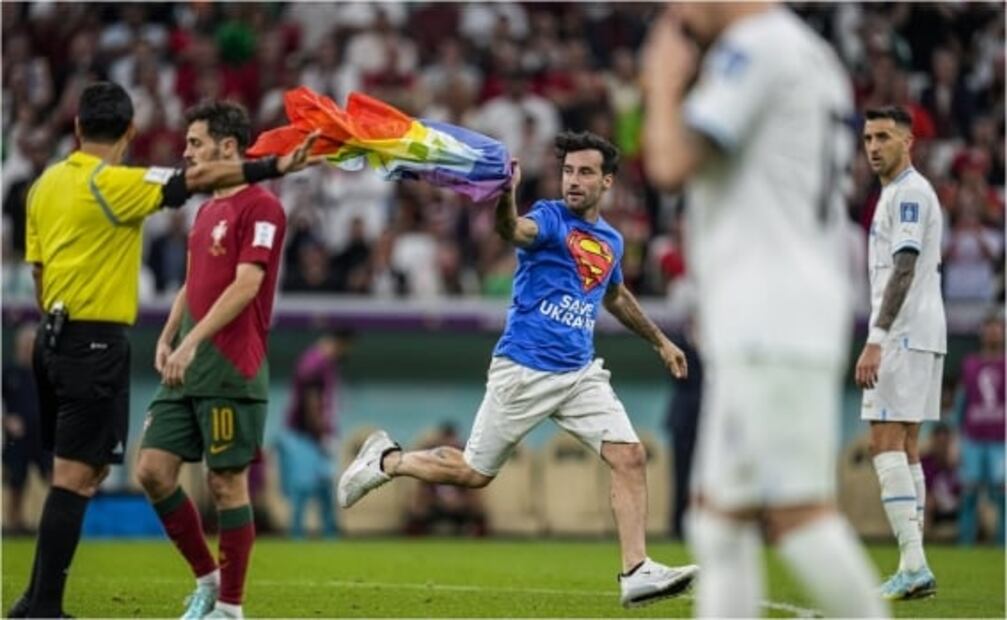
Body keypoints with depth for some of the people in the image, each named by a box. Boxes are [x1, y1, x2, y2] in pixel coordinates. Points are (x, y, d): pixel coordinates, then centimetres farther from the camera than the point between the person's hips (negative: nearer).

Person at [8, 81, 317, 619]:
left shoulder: (47, 183, 10)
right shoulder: (113, 185, -13)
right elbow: (198, 180, -19)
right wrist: (275, 167, -16)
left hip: (55, 336, 9)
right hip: (95, 343, -9)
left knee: (82, 474, 17)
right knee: (76, 478, -7)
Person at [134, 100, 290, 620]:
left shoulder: (260, 208, -9)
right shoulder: (205, 211, 19)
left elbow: (246, 284, -18)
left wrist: (193, 341, -24)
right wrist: (167, 338, 10)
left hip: (231, 372, -8)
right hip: (186, 371, 8)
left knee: (227, 483, -4)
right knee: (152, 470, 2)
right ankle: (206, 578, 15)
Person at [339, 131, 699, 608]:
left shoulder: (610, 241, 11)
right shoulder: (550, 218, -10)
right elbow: (515, 231, -36)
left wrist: (659, 341, 39)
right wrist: (505, 197, -58)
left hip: (580, 373, 6)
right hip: (523, 371, -6)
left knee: (629, 457, -11)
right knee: (474, 473, 3)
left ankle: (636, 573, -11)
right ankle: (386, 461, 28)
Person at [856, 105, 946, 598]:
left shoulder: (909, 192, -12)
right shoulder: (897, 193, 20)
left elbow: (904, 271, -21)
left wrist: (876, 340, -25)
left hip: (904, 336, -10)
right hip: (913, 337, 10)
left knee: (887, 443, -13)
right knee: (904, 447, 9)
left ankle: (913, 564, -18)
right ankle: (915, 570, 7)